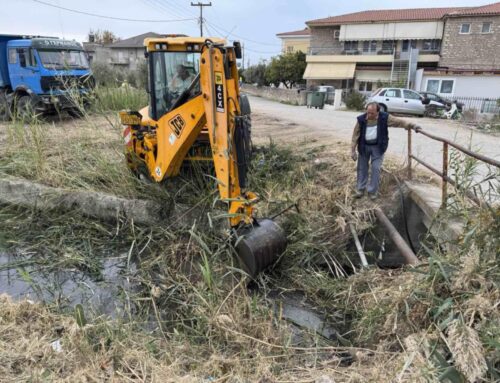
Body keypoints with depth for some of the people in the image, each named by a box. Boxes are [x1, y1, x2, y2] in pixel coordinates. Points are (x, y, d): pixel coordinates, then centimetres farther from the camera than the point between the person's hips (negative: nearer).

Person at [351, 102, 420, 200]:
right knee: (362, 168, 7)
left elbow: (399, 122, -4)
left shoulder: (384, 118, -10)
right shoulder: (361, 119, -9)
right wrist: (353, 150, -6)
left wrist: (412, 125, -13)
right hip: (364, 146, 1)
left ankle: (373, 191, 7)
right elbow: (356, 135, -5)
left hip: (378, 147, -1)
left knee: (376, 168, -4)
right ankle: (360, 189, 20)